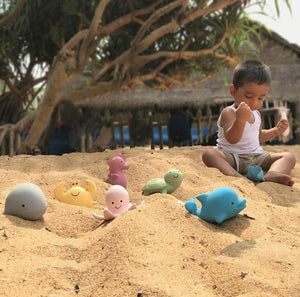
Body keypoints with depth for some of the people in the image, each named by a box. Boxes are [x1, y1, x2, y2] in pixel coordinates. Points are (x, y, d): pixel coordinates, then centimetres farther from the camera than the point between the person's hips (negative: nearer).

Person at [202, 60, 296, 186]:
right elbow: (232, 139, -25)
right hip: (232, 157, -6)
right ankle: (235, 176, -58)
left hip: (256, 157, 6)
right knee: (209, 154, -34)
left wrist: (276, 131, 14)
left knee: (289, 157, -11)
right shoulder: (228, 113, -10)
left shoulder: (256, 114, 15)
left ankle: (271, 175, -44)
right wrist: (241, 119, -41)